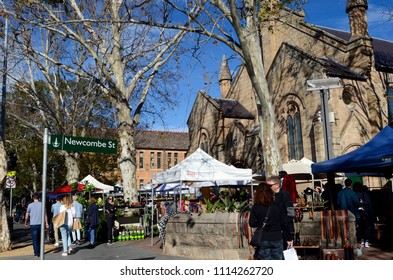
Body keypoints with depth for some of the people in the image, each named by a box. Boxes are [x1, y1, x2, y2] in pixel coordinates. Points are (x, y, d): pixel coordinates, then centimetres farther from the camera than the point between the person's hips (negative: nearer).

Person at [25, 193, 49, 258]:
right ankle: (40, 252, 24)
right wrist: (46, 223, 4)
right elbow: (45, 214, -1)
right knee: (40, 239, 16)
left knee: (35, 240, 2)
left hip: (33, 224, -1)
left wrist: (26, 222, 21)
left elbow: (27, 215, 6)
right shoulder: (42, 204, 0)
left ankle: (36, 253, -1)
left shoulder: (30, 205, -1)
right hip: (41, 224, 1)